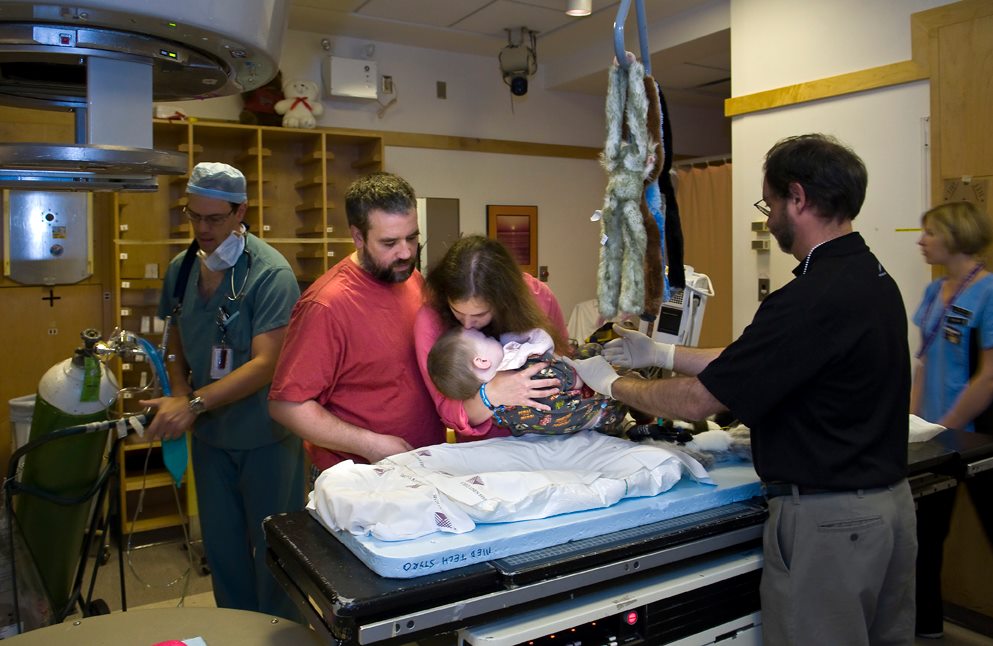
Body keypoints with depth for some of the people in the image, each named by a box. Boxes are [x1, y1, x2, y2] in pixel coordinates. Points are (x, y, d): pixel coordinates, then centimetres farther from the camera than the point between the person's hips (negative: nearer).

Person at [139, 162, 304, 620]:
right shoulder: (181, 268, 3)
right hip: (210, 434, 6)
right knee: (221, 547, 19)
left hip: (266, 436, -6)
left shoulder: (270, 272, -18)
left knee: (272, 549, 9)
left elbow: (265, 364, -23)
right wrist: (178, 395, -2)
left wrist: (194, 404, -28)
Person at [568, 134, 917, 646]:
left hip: (827, 518, -9)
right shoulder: (874, 278, 6)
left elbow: (700, 400, -20)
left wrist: (612, 384, -5)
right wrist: (661, 353, 12)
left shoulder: (814, 297, -25)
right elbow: (752, 363, 10)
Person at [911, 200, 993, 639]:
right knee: (926, 532, 16)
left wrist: (943, 427, -13)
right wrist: (913, 418, 5)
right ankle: (926, 622, 32)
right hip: (935, 433, 7)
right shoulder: (934, 292, 6)